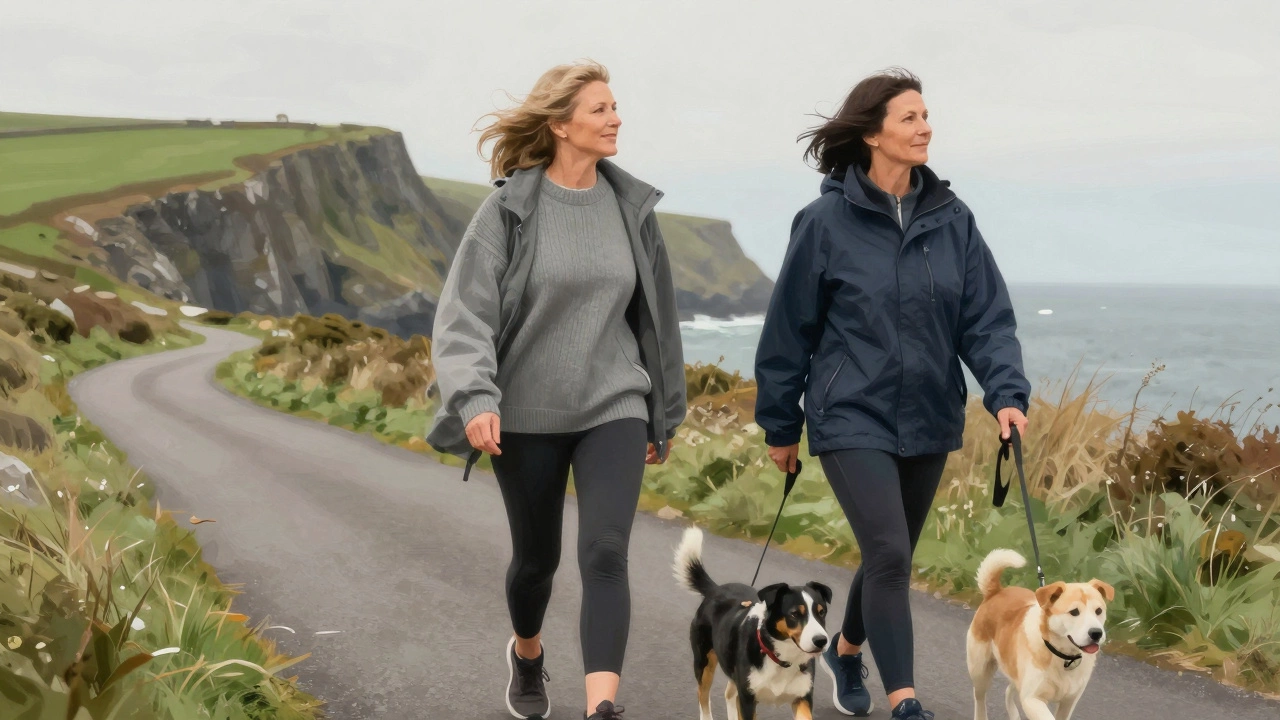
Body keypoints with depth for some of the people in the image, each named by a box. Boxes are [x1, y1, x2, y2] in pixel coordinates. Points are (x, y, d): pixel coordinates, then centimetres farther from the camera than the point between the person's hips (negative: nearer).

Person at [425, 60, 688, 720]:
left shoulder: (631, 207, 2)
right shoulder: (509, 208, -9)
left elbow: (652, 314, 12)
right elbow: (464, 314, -14)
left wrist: (664, 416, 18)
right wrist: (476, 399, -29)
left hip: (613, 409, 1)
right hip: (528, 416, -1)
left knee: (605, 553, -16)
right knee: (536, 556, 15)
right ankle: (526, 653, 46)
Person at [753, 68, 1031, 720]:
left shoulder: (951, 219, 2)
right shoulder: (826, 221, -8)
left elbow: (987, 317, 1)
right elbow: (789, 326, -2)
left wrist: (1007, 392, -15)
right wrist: (780, 426, 3)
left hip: (928, 421, 5)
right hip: (852, 421, -5)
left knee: (893, 555, 18)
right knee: (888, 553, -15)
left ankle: (846, 652, 44)